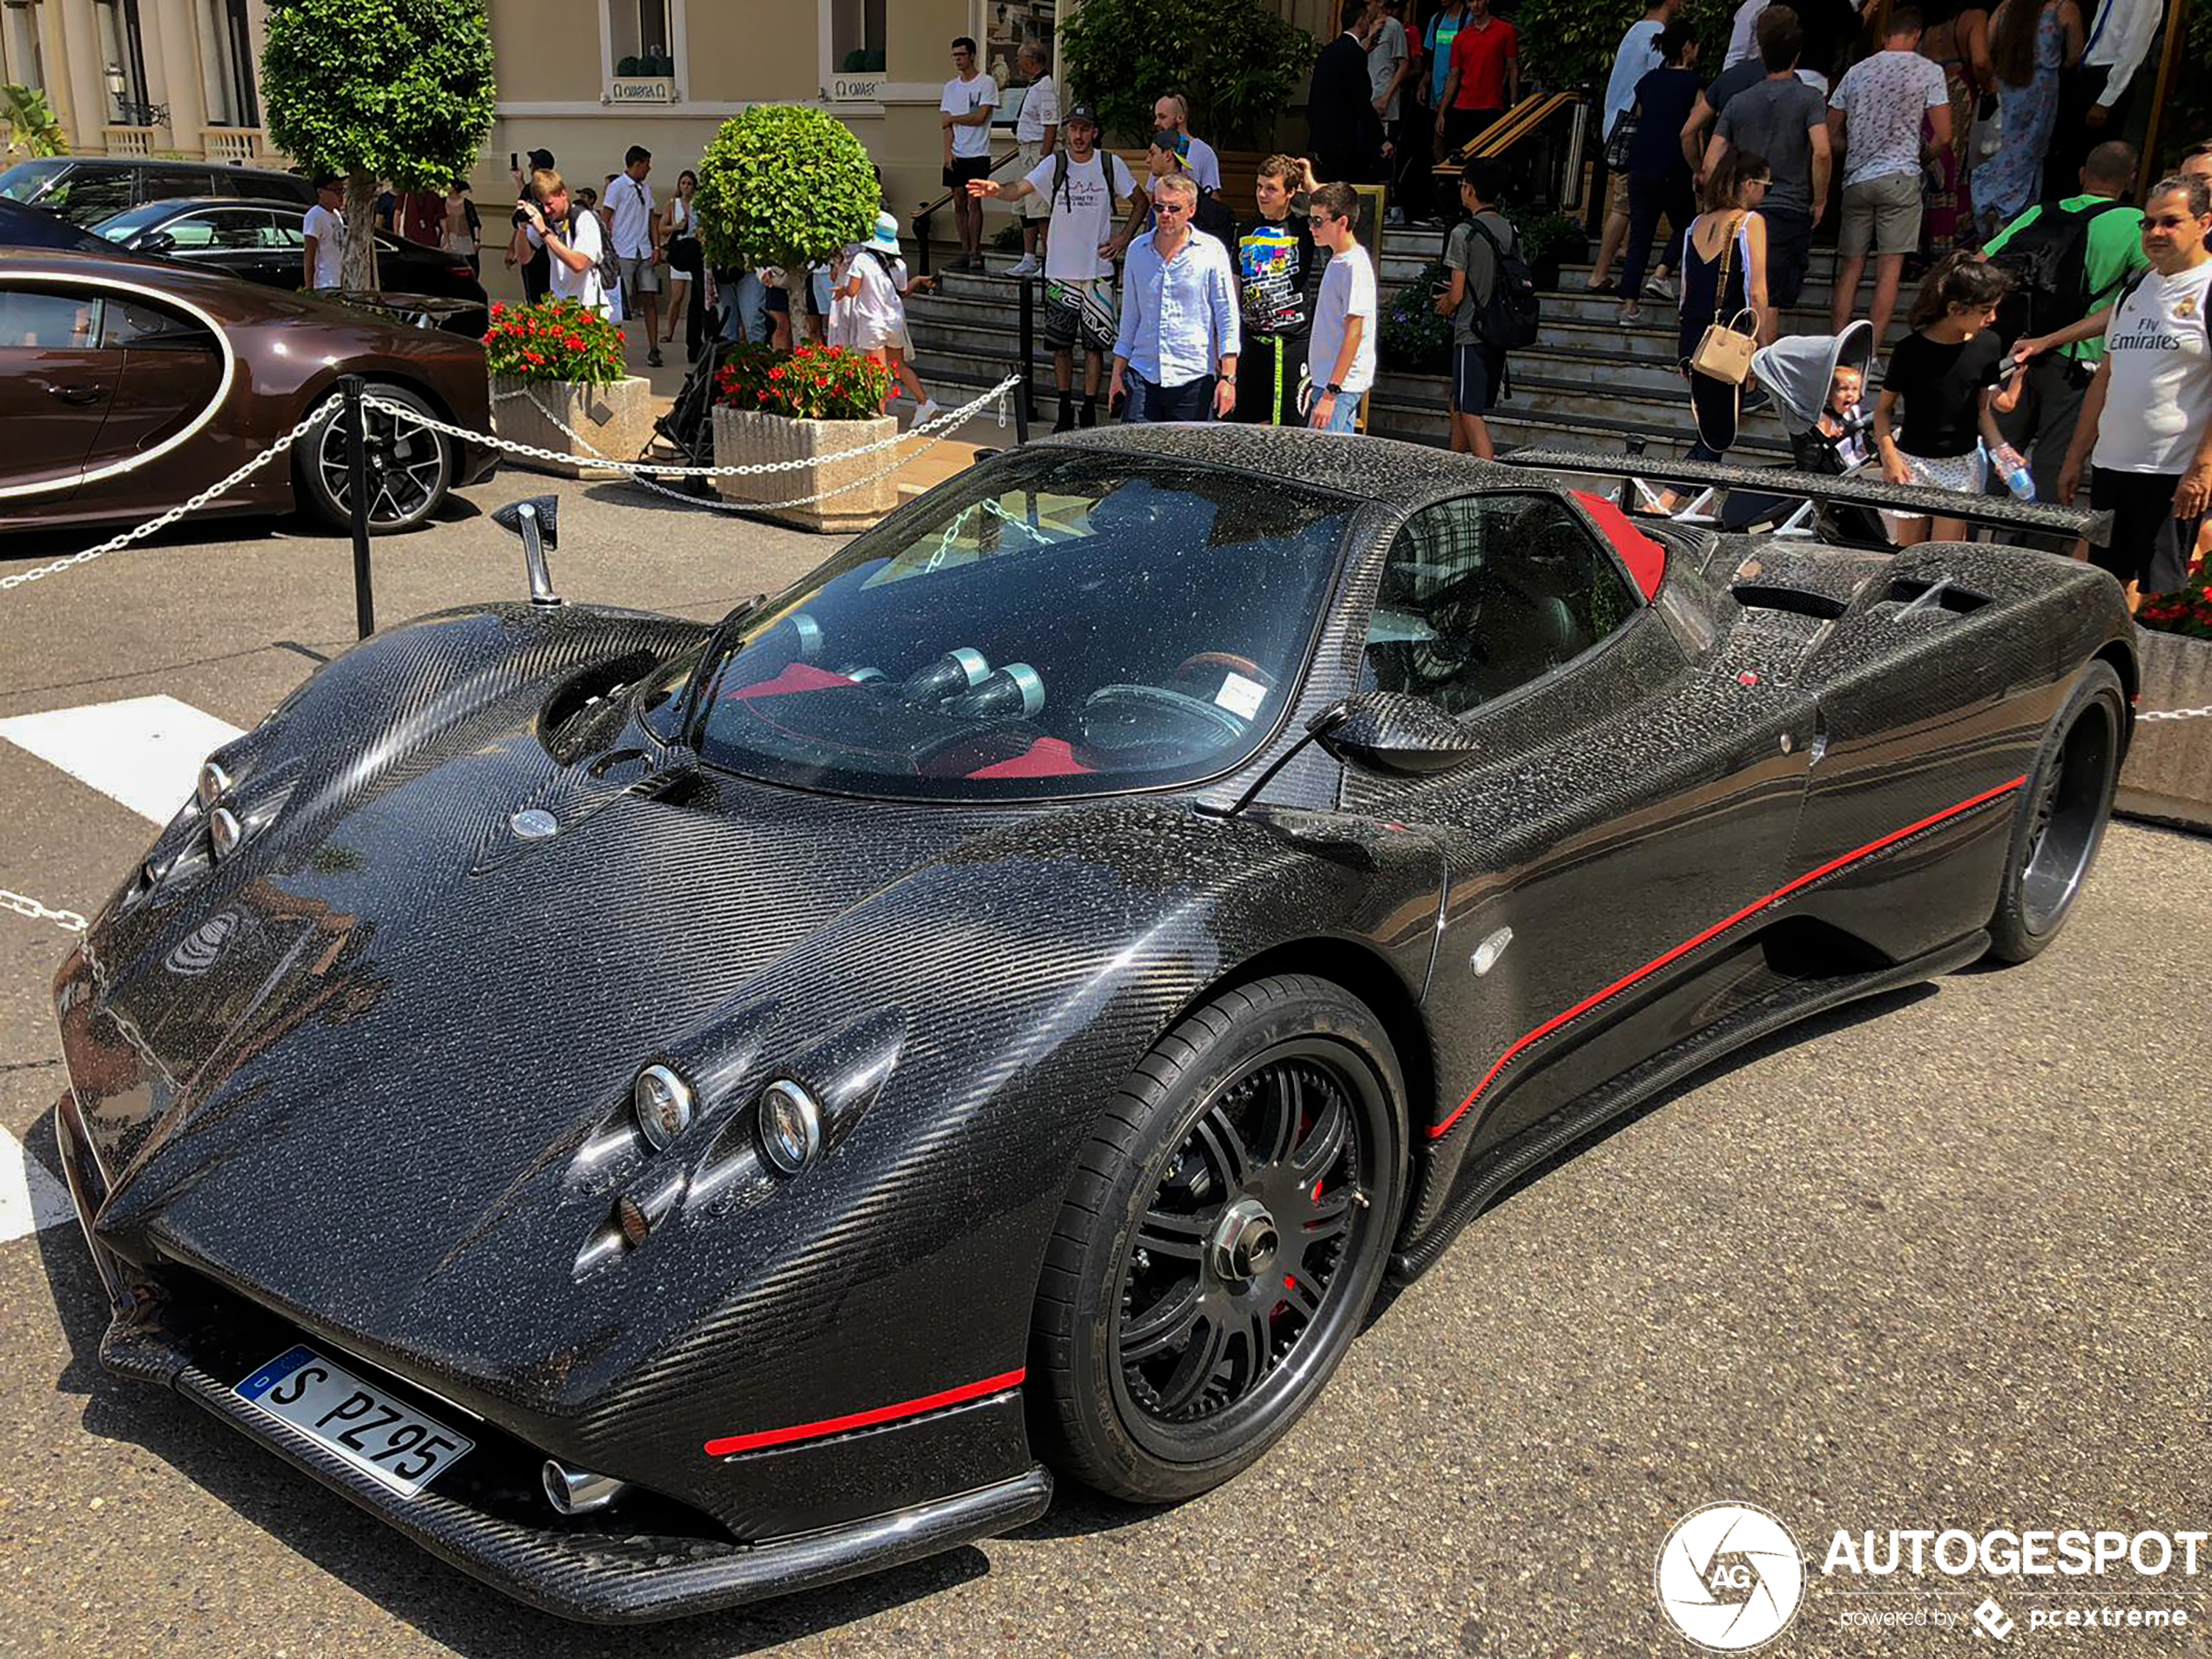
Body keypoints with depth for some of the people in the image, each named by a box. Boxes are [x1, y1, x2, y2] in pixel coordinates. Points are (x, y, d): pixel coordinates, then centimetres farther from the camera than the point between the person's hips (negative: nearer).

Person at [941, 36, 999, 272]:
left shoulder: (987, 83, -3)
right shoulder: (951, 87, 14)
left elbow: (980, 117, -12)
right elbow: (947, 124, 9)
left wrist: (952, 118, -2)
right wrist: (947, 152, -4)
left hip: (977, 154, -5)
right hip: (955, 155, 5)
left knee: (974, 202, -8)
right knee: (959, 203, 5)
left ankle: (975, 253, -3)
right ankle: (965, 252, 10)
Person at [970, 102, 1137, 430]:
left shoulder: (1111, 165, 0)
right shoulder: (1054, 164, -2)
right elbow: (1020, 189, -16)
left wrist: (1122, 241, -1)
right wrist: (997, 190, -38)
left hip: (1098, 270, -1)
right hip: (1061, 270, 1)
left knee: (1095, 343, 2)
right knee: (1060, 343, 6)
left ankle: (1089, 413, 11)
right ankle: (1065, 412, 17)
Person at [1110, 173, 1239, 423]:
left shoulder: (1211, 251, 0)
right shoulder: (1137, 250, 10)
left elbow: (1228, 318, 0)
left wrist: (1228, 377, -8)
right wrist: (1118, 372, 15)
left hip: (1193, 380, -3)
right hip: (1141, 375, 3)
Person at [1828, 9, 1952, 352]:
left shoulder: (1857, 71, 10)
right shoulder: (1928, 71, 1)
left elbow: (1831, 134, 13)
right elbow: (1943, 135, -2)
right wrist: (1920, 154, 18)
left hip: (1856, 179, 4)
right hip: (1900, 177, -4)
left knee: (1851, 266, 8)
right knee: (1890, 268, -4)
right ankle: (1870, 353, -9)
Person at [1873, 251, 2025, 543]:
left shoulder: (1988, 345, -4)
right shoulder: (1912, 350, -15)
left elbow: (1983, 407, 5)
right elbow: (1884, 408, -5)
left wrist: (1999, 448, -8)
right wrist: (1889, 455, -17)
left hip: (1963, 464, 3)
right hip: (1913, 463, -3)